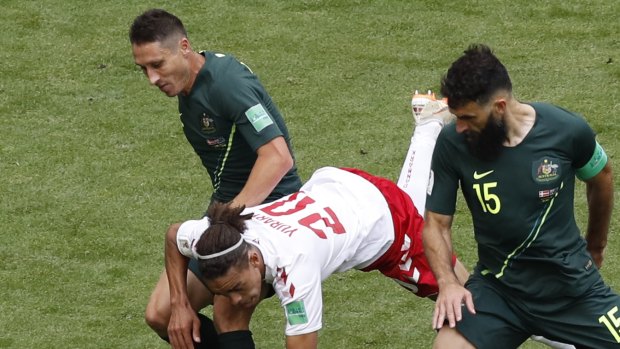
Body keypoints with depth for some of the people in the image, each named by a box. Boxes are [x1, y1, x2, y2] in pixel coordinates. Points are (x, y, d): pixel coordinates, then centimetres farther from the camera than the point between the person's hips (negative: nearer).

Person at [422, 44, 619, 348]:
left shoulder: (567, 130, -13)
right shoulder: (452, 143, -12)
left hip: (571, 284, 1)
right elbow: (436, 223, -2)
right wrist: (447, 281, -20)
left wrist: (595, 246, 24)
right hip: (497, 288, 0)